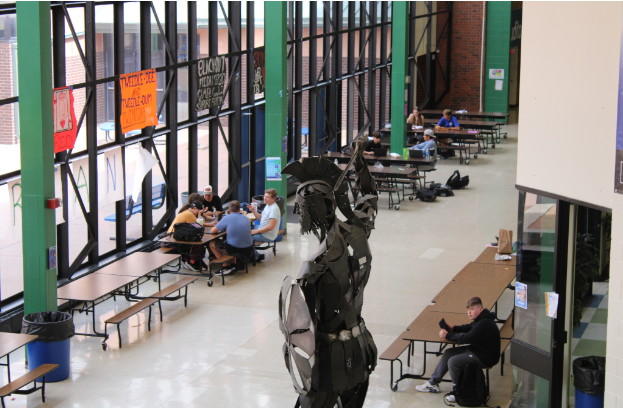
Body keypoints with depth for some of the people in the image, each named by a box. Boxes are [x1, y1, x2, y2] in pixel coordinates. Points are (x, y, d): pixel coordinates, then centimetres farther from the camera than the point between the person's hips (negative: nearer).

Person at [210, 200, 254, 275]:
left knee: (212, 243, 17)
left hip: (234, 249, -5)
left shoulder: (227, 218, -9)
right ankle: (234, 265, 27)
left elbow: (213, 231, -2)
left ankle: (225, 266, 17)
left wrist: (223, 228, 18)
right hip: (248, 250, 5)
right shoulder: (246, 218, 6)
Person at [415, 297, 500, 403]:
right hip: (476, 349, 11)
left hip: (486, 357, -11)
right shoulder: (479, 320, 7)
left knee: (453, 361, -21)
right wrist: (453, 329, 9)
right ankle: (433, 383, 19)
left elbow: (467, 338, -27)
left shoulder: (484, 324, -26)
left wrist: (448, 335, -17)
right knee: (448, 353, 10)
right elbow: (469, 327, 27)